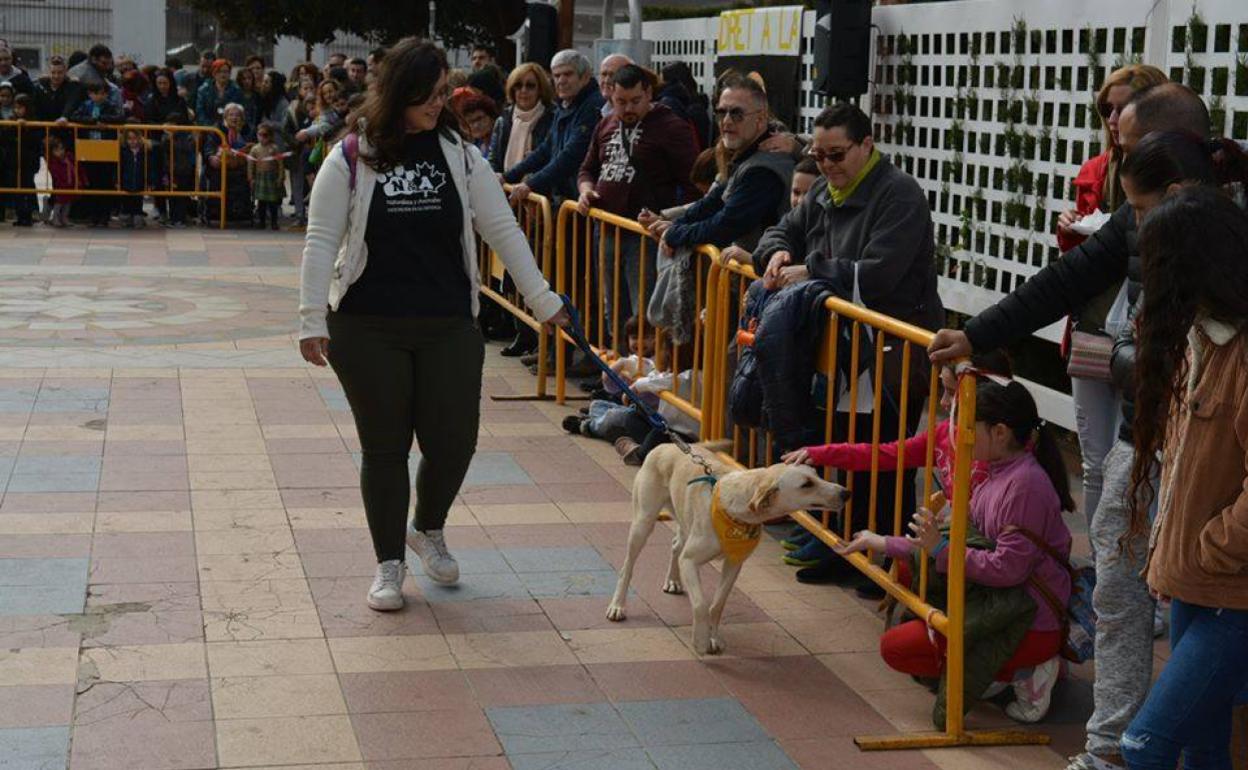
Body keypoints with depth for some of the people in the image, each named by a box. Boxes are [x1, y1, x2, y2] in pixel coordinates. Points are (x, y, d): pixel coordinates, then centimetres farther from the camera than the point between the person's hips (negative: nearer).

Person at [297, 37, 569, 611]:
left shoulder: (459, 154, 3)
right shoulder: (351, 160, -4)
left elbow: (502, 229, 5)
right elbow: (321, 242, -4)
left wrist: (542, 300, 3)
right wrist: (312, 321, -9)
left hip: (449, 326, 2)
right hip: (368, 328, -2)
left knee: (453, 440, 1)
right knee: (385, 447, 5)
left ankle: (428, 530, 32)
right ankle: (389, 564, 21)